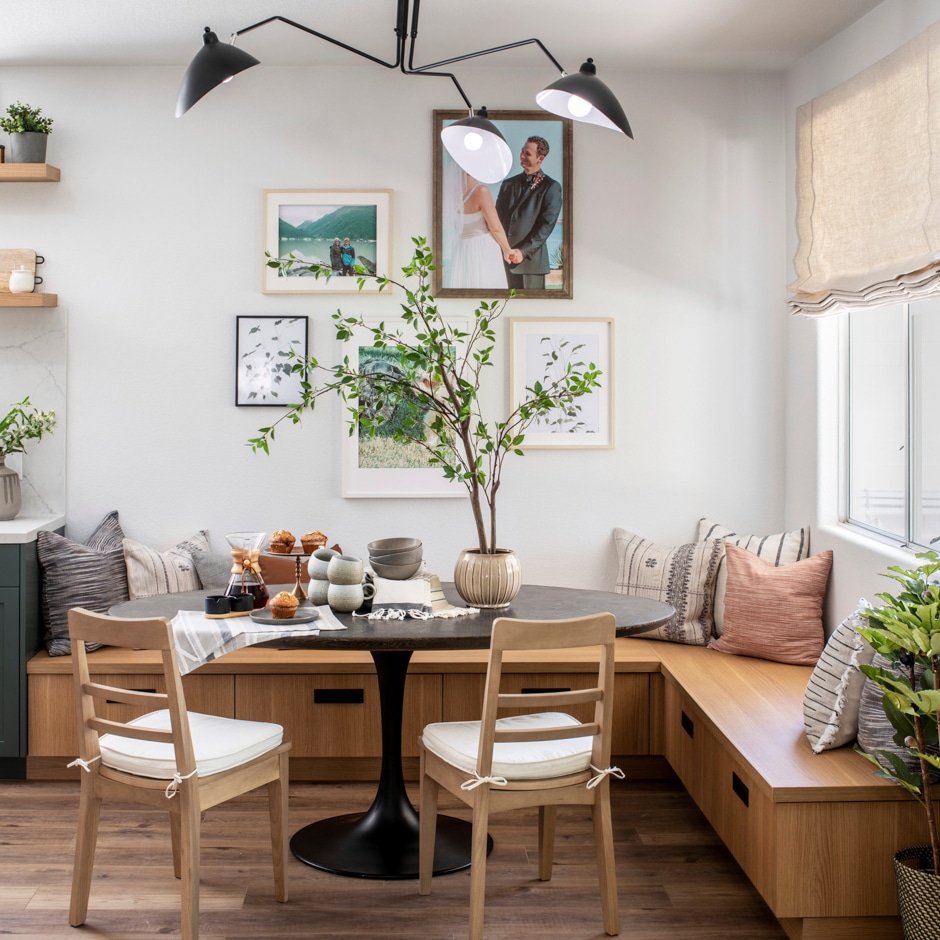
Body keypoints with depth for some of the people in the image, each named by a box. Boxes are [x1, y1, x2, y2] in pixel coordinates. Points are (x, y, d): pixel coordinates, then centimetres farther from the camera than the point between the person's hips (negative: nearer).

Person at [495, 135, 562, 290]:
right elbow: (498, 217, 14)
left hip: (532, 256, -5)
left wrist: (524, 251, -16)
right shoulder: (508, 184, 14)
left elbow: (547, 225, -10)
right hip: (507, 256, 5)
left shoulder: (551, 187, -3)